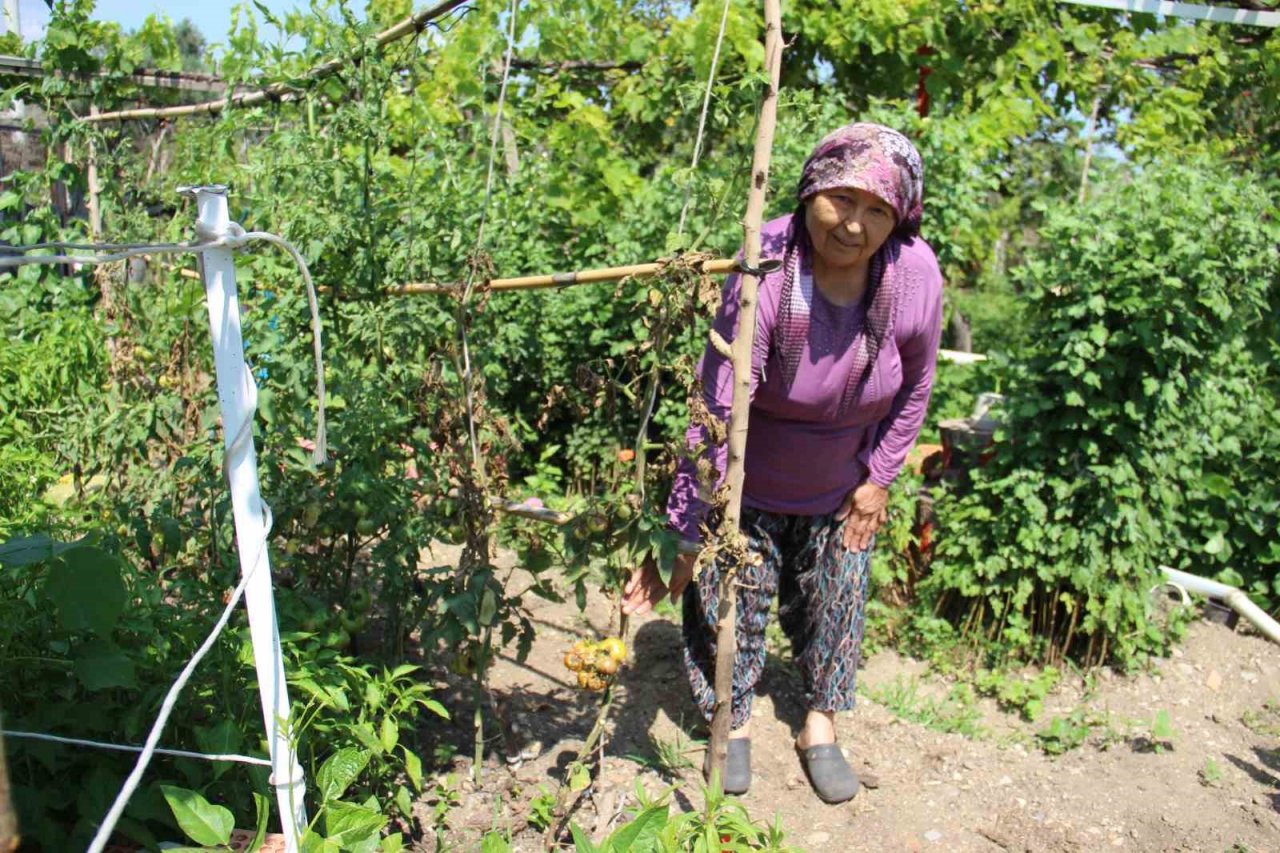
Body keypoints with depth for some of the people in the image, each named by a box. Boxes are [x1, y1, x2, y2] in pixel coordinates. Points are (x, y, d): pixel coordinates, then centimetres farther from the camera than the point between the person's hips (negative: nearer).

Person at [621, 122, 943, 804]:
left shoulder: (915, 275, -22)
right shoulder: (765, 277, -33)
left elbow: (914, 388, -4)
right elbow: (716, 416, -35)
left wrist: (879, 477, 1)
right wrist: (681, 537, -34)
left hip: (841, 489, 4)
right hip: (749, 487, -3)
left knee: (835, 606, 17)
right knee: (730, 602, 9)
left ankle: (819, 723, 41)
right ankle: (731, 721, 36)